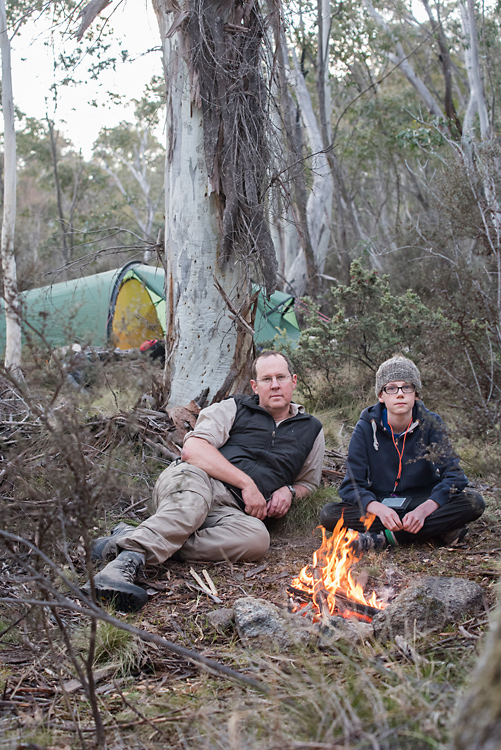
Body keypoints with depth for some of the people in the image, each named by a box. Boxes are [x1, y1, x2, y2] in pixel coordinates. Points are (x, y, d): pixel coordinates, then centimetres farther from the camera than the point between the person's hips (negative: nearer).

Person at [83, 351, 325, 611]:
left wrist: (289, 491, 10)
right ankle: (125, 563, -58)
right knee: (193, 499, -41)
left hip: (228, 510, 2)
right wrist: (247, 483, -10)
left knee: (256, 538, -37)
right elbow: (192, 449, -1)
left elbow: (308, 481, 36)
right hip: (190, 482, -1)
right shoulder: (233, 409, 15)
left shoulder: (311, 430, 24)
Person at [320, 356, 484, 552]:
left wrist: (424, 509, -34)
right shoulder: (366, 428, -7)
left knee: (473, 502, -28)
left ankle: (384, 538, -27)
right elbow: (351, 486, -11)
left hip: (422, 501, 0)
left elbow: (453, 475, -15)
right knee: (329, 514, -28)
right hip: (379, 503, 0)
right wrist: (378, 508, -34)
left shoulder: (430, 424, -6)